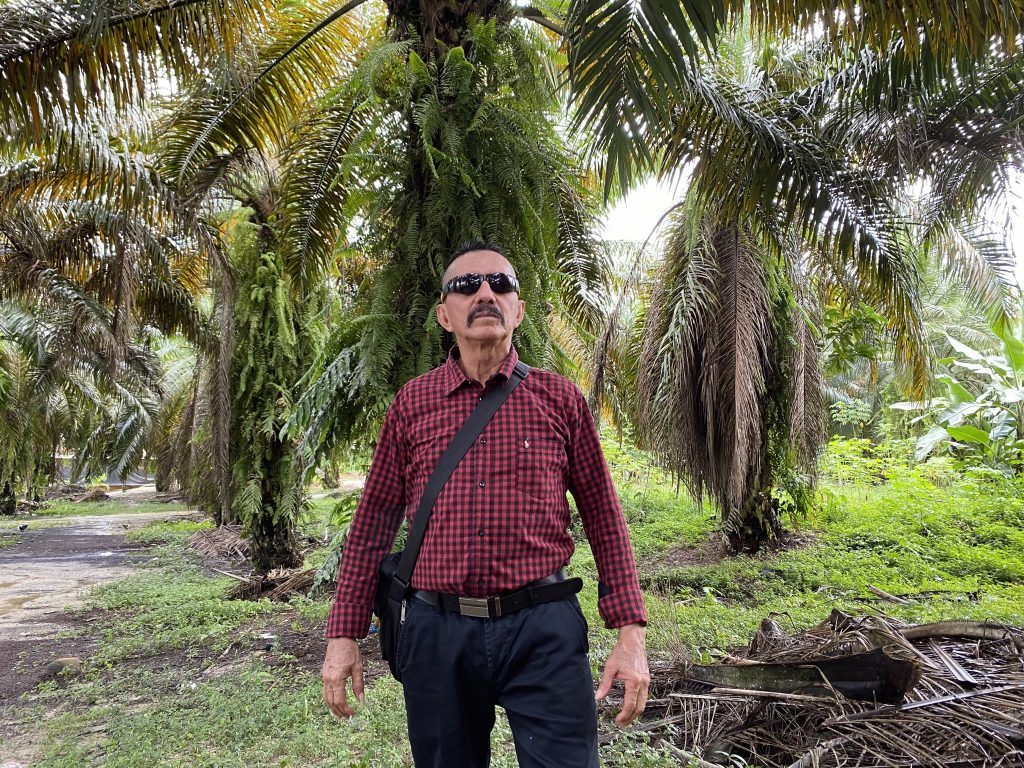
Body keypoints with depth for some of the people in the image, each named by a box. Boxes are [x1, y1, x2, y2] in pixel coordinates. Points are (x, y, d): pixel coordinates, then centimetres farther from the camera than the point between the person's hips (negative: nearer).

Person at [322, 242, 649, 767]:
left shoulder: (560, 399, 1)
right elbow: (373, 522, 7)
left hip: (543, 631, -1)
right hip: (437, 633, 2)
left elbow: (603, 517, 4)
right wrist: (343, 635, 6)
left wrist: (631, 633, -1)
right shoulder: (411, 404, 4)